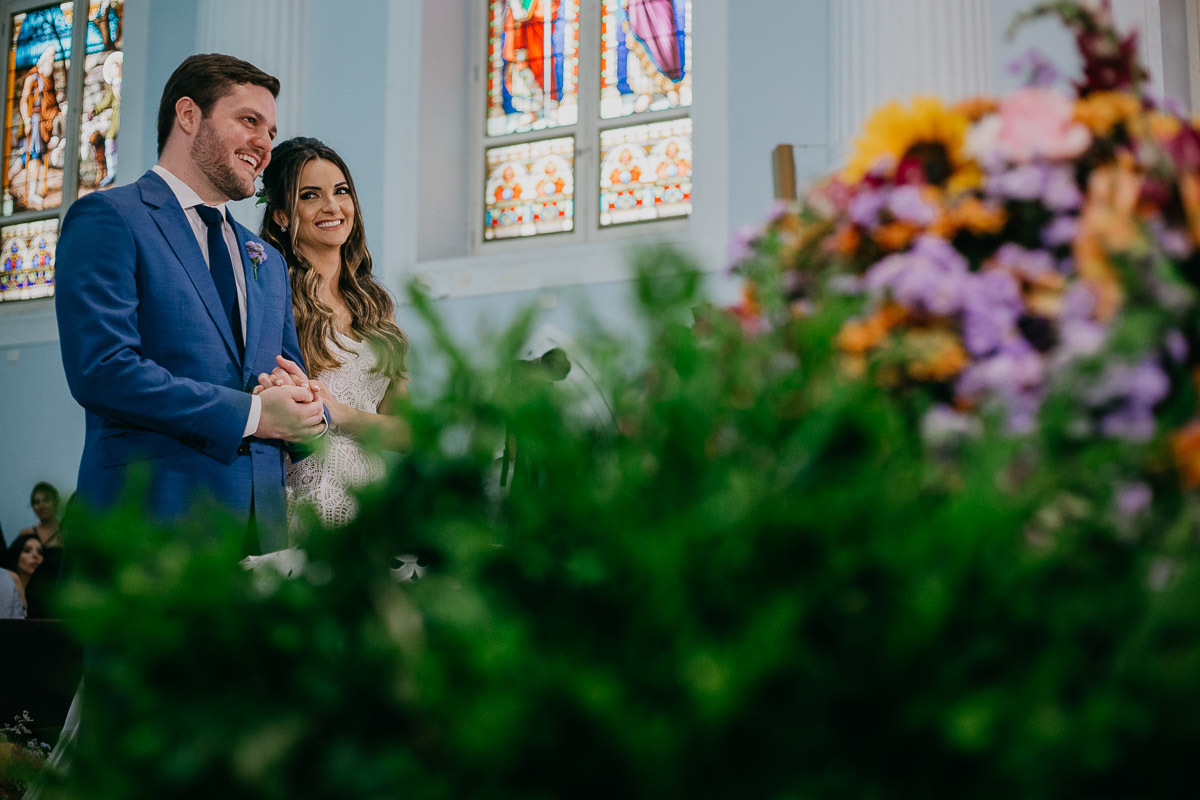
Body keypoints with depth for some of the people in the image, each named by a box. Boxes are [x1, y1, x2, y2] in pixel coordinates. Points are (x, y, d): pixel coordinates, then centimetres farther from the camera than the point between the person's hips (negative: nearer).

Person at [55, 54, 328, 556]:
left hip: (260, 524, 6)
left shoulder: (267, 261, 22)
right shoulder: (109, 218, -1)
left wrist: (303, 408, -2)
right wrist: (250, 414, -13)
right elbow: (101, 369, -14)